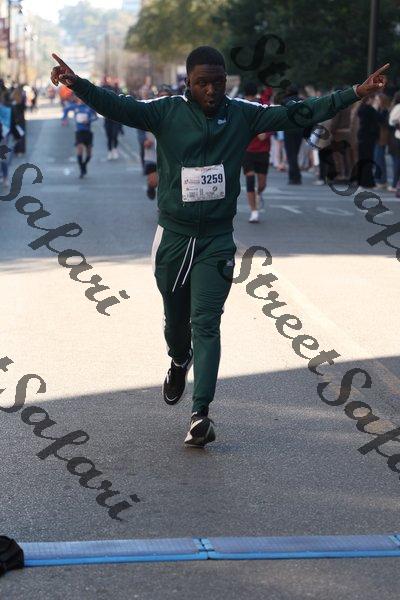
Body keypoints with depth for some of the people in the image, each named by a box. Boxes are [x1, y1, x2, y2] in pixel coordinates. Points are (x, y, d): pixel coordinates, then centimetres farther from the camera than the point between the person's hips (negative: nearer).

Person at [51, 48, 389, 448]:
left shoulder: (242, 115, -2)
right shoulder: (167, 112, -7)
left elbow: (300, 115, -4)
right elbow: (117, 107, -19)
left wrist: (357, 93, -10)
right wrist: (77, 84, -37)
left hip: (217, 241, -1)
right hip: (173, 237, 1)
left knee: (206, 324, -9)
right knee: (175, 317, 17)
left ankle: (200, 414, -11)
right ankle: (179, 362, 50)